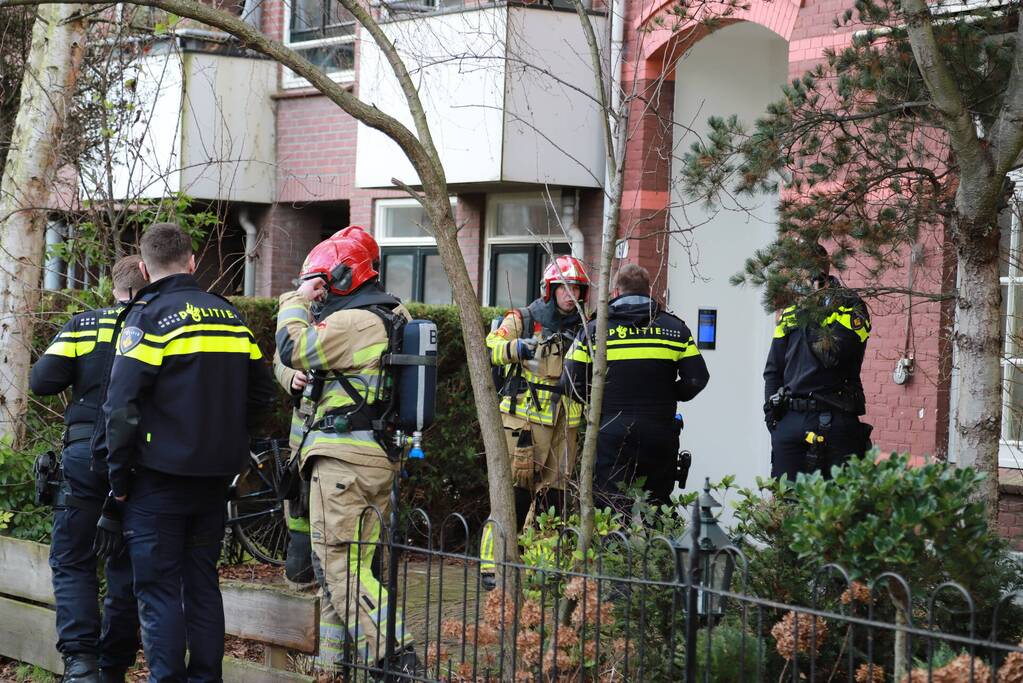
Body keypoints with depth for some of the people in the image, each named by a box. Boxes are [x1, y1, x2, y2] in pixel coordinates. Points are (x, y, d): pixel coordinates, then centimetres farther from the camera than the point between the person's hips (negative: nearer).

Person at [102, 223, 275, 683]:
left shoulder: (147, 318, -11)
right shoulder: (230, 317, 9)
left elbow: (121, 408, -16)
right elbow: (261, 395, 14)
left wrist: (120, 481, -8)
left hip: (160, 477, -6)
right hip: (215, 479, 6)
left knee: (159, 592, -1)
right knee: (203, 585, 14)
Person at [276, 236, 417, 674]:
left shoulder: (355, 321, -15)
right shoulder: (389, 317, 18)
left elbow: (293, 347, -18)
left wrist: (298, 299, -4)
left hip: (344, 457, -10)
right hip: (379, 457, 10)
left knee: (340, 565, -11)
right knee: (344, 564, 15)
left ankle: (393, 654, -19)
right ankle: (333, 660, 21)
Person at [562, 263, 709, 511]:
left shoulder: (593, 330, 1)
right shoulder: (675, 328, 4)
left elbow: (573, 382, -3)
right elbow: (697, 378, 1)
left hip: (611, 435, -2)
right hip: (660, 433, 2)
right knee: (659, 513, 13)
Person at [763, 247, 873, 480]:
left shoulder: (850, 307, 1)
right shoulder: (789, 313, 17)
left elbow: (833, 355, -15)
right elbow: (773, 370, 18)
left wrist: (811, 318, -11)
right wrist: (771, 413, 6)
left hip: (835, 419, -5)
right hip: (789, 420, 5)